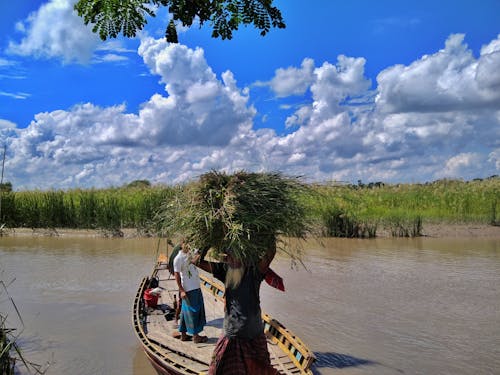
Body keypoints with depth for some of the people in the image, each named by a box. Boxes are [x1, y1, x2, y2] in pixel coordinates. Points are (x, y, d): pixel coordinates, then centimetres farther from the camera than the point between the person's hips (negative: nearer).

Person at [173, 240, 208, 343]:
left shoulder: (190, 254, 8)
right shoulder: (178, 258, -13)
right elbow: (176, 274, -12)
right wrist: (181, 290, -15)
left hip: (196, 288, 8)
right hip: (188, 289, -8)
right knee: (192, 311, -1)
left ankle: (183, 334, 24)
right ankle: (195, 336, 7)